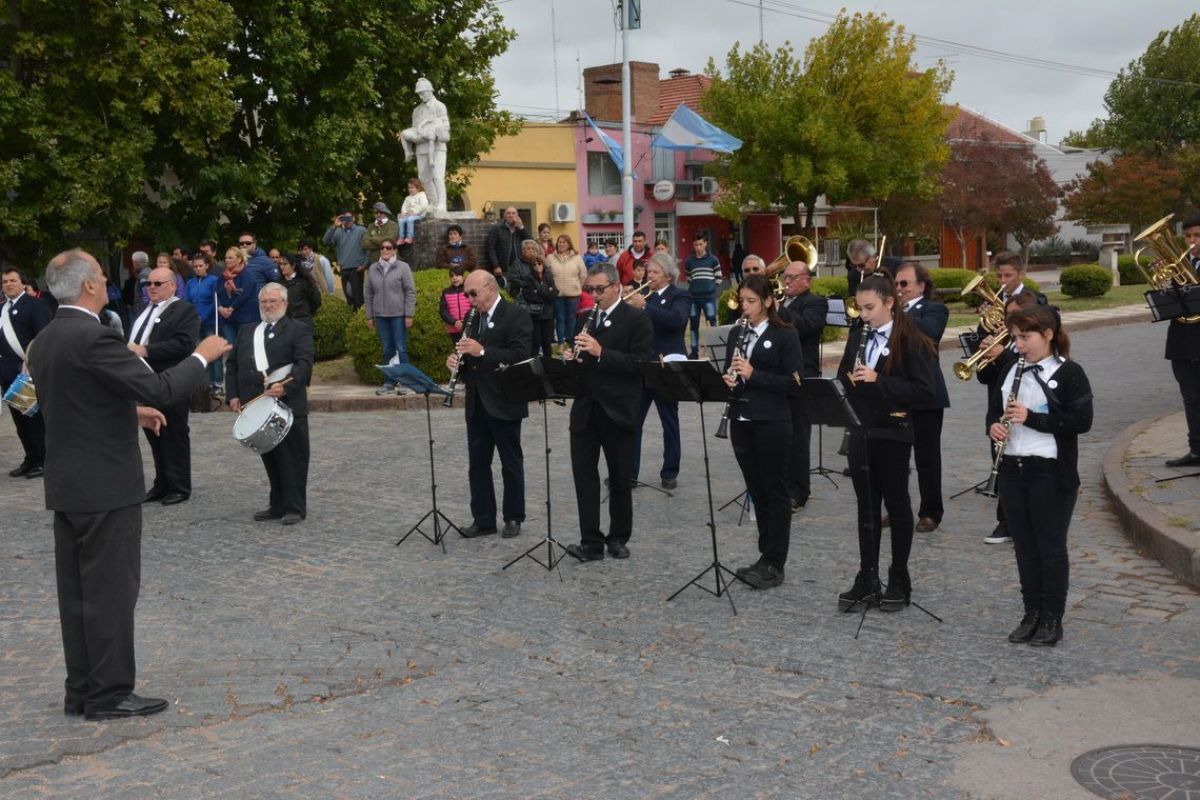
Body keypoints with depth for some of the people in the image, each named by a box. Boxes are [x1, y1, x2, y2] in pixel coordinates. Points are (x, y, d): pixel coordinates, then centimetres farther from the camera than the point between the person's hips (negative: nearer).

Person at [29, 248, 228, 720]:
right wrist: (202, 357, -9)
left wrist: (131, 412, 21)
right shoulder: (94, 338, -19)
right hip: (106, 486, -9)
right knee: (111, 591, 0)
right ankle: (110, 694, 6)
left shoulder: (44, 341, 10)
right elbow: (160, 389, -23)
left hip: (66, 486, 9)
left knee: (77, 591, 14)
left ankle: (81, 691, 22)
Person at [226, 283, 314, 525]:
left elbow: (304, 363, -10)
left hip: (288, 404, -5)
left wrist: (285, 386, -24)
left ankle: (295, 507, 6)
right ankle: (277, 505, 19)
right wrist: (233, 394, 5)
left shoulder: (298, 330, 1)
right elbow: (232, 364, 18)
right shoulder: (247, 331, 19)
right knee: (269, 457, 11)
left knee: (292, 458, -1)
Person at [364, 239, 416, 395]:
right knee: (387, 350, 7)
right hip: (380, 316, 4)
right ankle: (389, 383, 11)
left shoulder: (402, 267, -1)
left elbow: (410, 292, -4)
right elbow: (368, 293, 13)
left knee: (401, 349, -3)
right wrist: (369, 316, 9)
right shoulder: (373, 269, 10)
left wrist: (409, 315, -9)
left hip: (398, 315, -3)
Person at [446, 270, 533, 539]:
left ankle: (513, 518, 17)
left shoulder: (516, 315, -10)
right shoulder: (474, 317, 12)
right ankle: (483, 519, 17)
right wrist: (456, 359, -4)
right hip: (477, 404, 7)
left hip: (504, 403, -7)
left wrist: (482, 351, -27)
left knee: (511, 464, 6)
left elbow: (520, 355, -20)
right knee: (477, 464, 9)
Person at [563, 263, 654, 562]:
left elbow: (641, 363, -17)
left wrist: (601, 352, -25)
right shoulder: (585, 319, 12)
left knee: (621, 478, 8)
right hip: (585, 409, 5)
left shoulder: (637, 320, -6)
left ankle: (618, 538, 21)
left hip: (619, 411, -5)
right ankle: (591, 541, 1)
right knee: (584, 473, -1)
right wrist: (571, 357, -5)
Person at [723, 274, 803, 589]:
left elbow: (793, 383, -12)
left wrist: (754, 374, -21)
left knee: (775, 491, 1)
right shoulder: (737, 334, 12)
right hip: (741, 421, 6)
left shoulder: (784, 335, -6)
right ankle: (767, 555, 21)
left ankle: (774, 564, 6)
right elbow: (729, 372, 14)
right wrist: (728, 380, -9)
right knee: (756, 490, 12)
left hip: (772, 423, -6)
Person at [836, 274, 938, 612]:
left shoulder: (910, 341, -11)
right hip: (860, 431, 6)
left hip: (893, 434, -5)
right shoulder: (858, 336, 8)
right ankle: (866, 580, 18)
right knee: (866, 505, 11)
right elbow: (844, 377, 16)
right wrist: (850, 380, -8)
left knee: (897, 505, 6)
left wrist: (878, 380, -25)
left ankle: (899, 581, 18)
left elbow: (923, 392, -16)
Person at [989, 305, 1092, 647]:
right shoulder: (1012, 371, 11)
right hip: (1012, 471, 6)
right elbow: (995, 408, 18)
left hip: (1051, 474, -6)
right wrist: (994, 426, -5)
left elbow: (1082, 421, -15)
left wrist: (1031, 418, -22)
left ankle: (1052, 620, 13)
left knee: (1051, 547, 3)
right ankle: (1032, 614, 22)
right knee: (1025, 547, 12)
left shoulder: (1069, 373, -8)